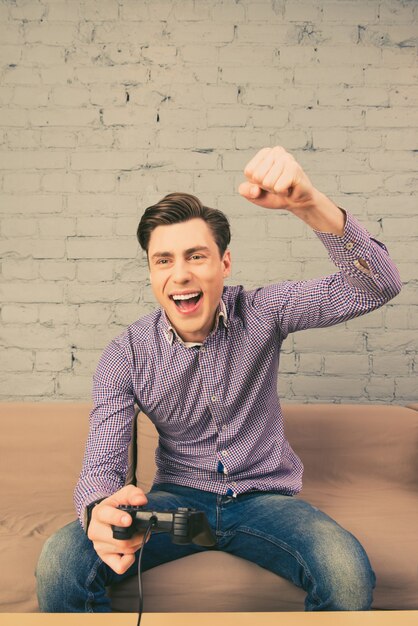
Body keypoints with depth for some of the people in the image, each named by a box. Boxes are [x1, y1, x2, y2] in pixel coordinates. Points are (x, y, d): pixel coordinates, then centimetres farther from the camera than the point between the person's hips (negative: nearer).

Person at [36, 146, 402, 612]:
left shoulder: (261, 314, -10)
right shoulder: (125, 356, -10)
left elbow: (375, 288, -20)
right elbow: (101, 468, -13)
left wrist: (309, 204, -39)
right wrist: (100, 513, -40)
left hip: (264, 497, 0)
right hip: (178, 498, 0)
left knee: (349, 573, -30)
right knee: (59, 564, -26)